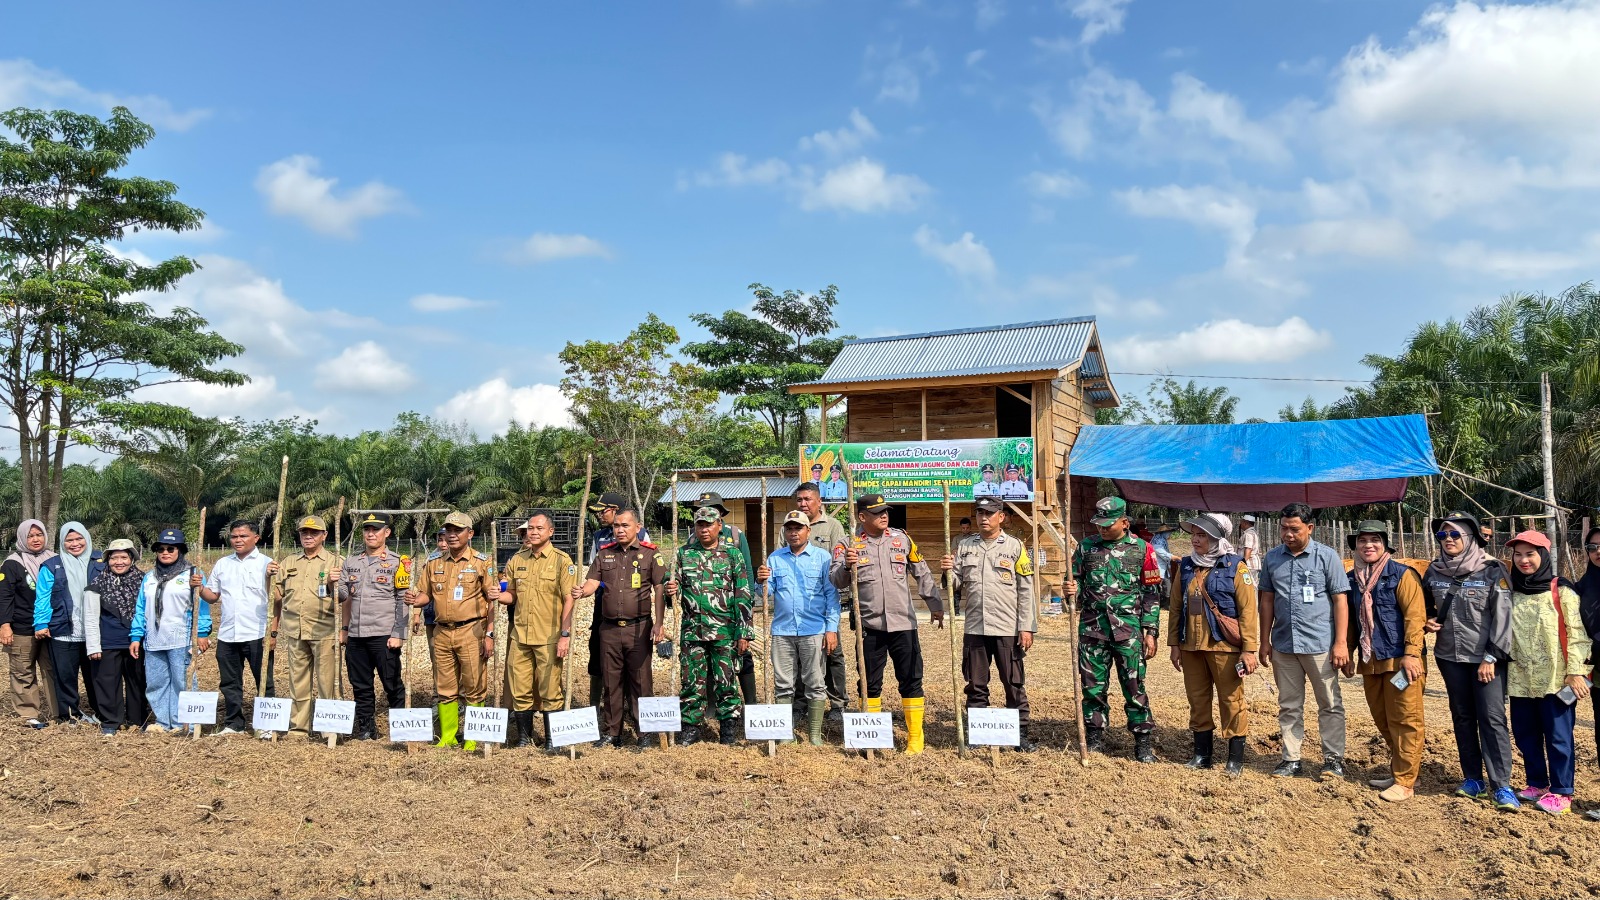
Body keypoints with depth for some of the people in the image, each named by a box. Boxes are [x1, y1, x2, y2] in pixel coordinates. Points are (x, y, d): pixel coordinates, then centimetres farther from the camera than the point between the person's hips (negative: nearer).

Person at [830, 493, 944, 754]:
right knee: (870, 683, 9)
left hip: (903, 623, 1)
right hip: (870, 625, -1)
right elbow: (835, 580, -9)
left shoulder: (902, 539, 6)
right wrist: (847, 566, -29)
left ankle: (915, 737, 14)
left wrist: (936, 605, 15)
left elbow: (923, 574, 14)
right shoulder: (851, 544, 0)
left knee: (911, 680, 3)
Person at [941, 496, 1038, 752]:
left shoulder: (1014, 547, 0)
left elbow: (1026, 591, -2)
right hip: (974, 628, 3)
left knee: (1014, 685, 5)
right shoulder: (964, 546, 8)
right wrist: (948, 571, -13)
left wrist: (1026, 627, -7)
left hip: (1008, 629, -3)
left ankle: (1020, 733, 16)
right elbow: (956, 583, 10)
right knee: (976, 685, 11)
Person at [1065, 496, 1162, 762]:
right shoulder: (1086, 546, 7)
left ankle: (1142, 742, 13)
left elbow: (1152, 593, 2)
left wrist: (1151, 632, -2)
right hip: (1092, 627, 2)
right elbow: (1074, 578, 16)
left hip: (1128, 629, -2)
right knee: (1093, 686, 8)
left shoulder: (1141, 549, 1)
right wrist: (1071, 588, -9)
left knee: (1134, 687, 1)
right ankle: (1095, 739, 20)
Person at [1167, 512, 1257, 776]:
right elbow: (1175, 607, 11)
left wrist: (1249, 649, -12)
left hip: (1224, 646, -5)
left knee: (1231, 700, 2)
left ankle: (1236, 759, 13)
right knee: (1197, 699, 12)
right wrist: (1174, 643, 8)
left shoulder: (1235, 567, -6)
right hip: (1191, 645, 5)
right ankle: (1202, 754, 25)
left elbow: (1248, 610, -8)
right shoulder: (1185, 567, 8)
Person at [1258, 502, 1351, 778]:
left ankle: (1333, 759, 17)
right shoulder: (1272, 558, 7)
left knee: (1330, 704, 6)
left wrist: (1340, 642, -10)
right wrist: (1265, 641, 8)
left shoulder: (1327, 556, -3)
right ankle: (1291, 759, 19)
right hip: (1283, 644, 4)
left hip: (1320, 644, -3)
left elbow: (1340, 600, -4)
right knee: (1289, 705, 10)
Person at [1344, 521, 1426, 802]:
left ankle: (1405, 781, 4)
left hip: (1399, 660, -6)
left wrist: (1411, 654, -19)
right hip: (1370, 661, 7)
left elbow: (1414, 616, -13)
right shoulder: (1353, 578, 11)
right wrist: (1349, 653, 16)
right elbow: (1350, 619, 18)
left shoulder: (1402, 574, -7)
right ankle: (1397, 771, 27)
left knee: (1404, 720, -2)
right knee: (1383, 720, 14)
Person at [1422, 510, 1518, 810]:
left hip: (1487, 658, -5)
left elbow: (1503, 617, -10)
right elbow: (1423, 606, 21)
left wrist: (1491, 657, -14)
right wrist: (1427, 621, -1)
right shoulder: (1434, 571, 6)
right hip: (1450, 657, 5)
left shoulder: (1493, 572, -8)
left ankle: (1501, 785, -2)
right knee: (1462, 717, 10)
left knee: (1492, 718, -7)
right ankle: (1473, 779, 19)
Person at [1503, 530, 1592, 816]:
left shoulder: (1561, 591, -5)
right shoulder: (1511, 592, 9)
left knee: (1558, 736, 1)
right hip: (1520, 679, 5)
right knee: (1525, 735, 11)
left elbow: (1577, 632, -8)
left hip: (1555, 679, -5)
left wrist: (1576, 672, -12)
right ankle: (1537, 784, 25)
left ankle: (1561, 792, 11)